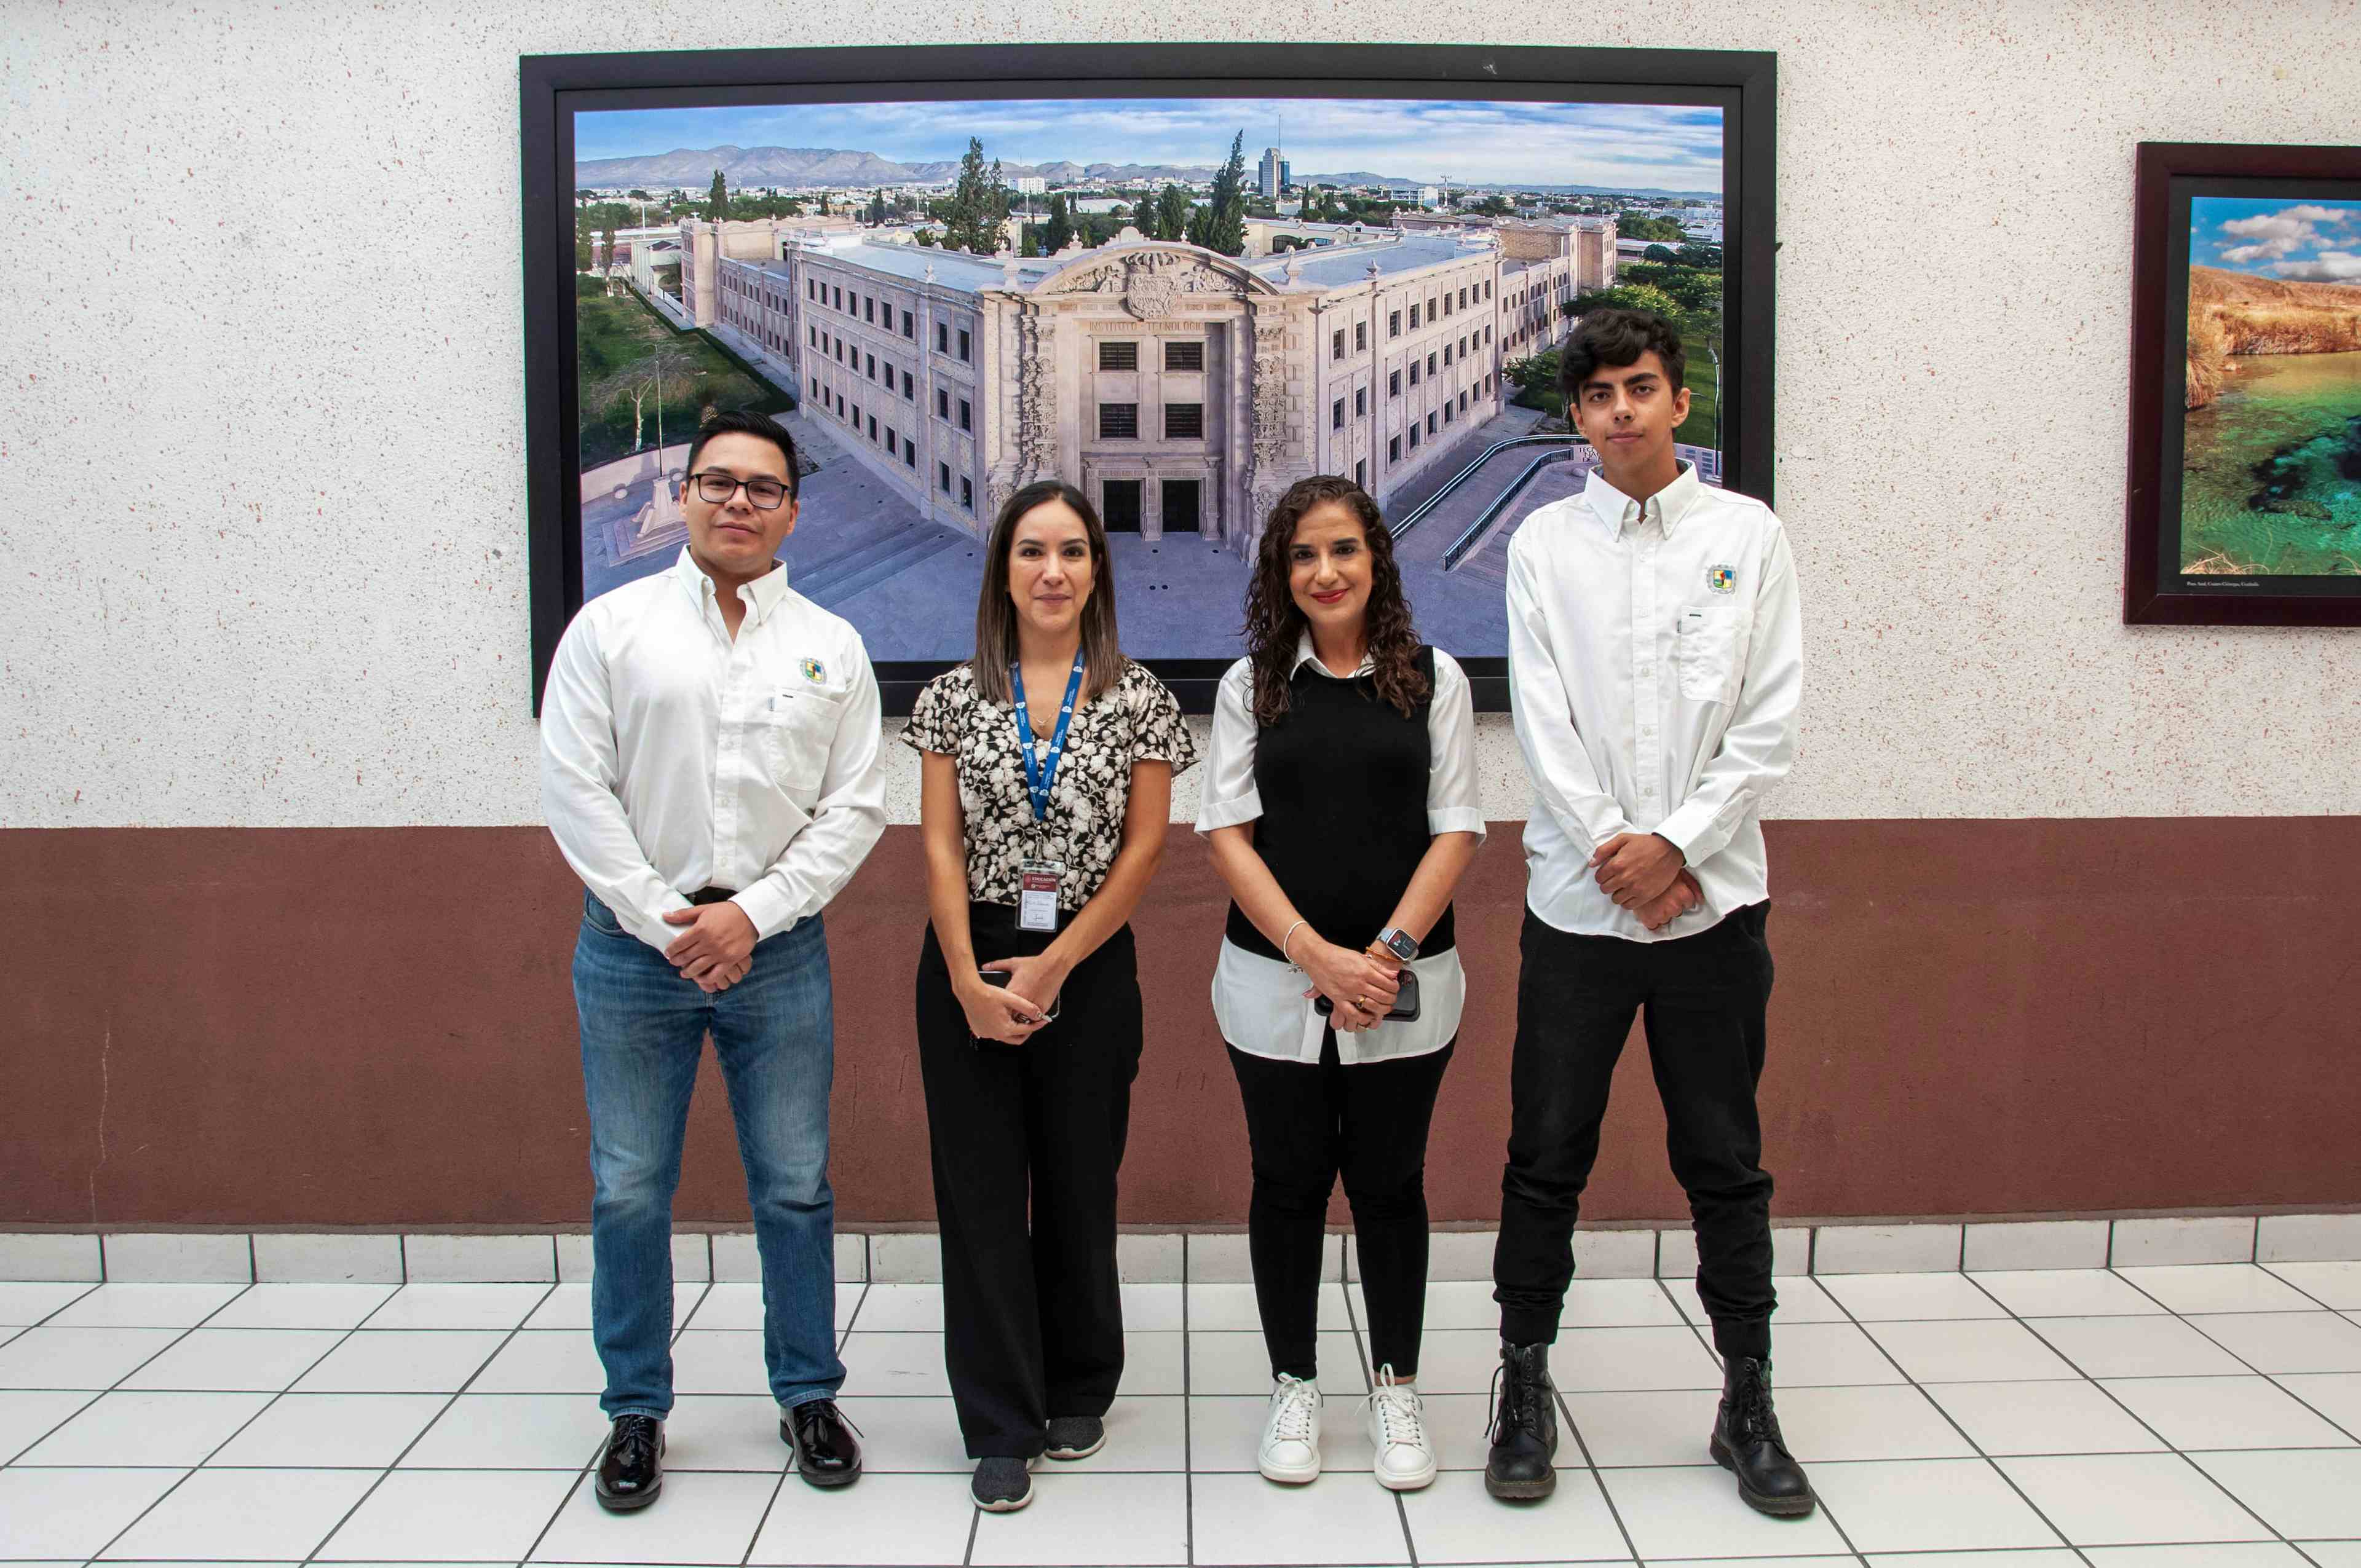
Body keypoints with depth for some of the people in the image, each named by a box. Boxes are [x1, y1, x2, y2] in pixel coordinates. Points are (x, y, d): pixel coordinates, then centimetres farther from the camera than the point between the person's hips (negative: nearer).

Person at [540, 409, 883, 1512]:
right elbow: (575, 790, -2)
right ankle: (636, 1411, 23)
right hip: (635, 942, -1)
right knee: (628, 1192, 6)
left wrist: (752, 915, -8)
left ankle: (808, 1396, 25)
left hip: (777, 949, 1)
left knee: (796, 1187, 8)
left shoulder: (832, 646, 7)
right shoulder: (611, 627, 3)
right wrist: (666, 923, -8)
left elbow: (854, 807, 3)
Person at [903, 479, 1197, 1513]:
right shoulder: (956, 695, 4)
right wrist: (970, 979, -9)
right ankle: (1002, 1427, 14)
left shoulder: (1138, 699, 1)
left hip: (1089, 963, -1)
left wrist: (1053, 966, -9)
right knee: (980, 1192, 3)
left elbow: (1144, 848, -3)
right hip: (969, 963, 1)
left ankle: (1079, 1394, 29)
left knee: (1079, 1185, 9)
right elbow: (940, 845, 0)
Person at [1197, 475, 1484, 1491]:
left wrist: (1387, 951, -12)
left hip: (1404, 986, 0)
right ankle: (1293, 1387, 25)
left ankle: (1396, 1388, 25)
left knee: (1390, 1182, 8)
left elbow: (1457, 831, 0)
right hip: (1276, 982, 1)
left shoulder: (1433, 679, 4)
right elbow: (1227, 834, -1)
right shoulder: (1250, 685, 5)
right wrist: (1320, 956, -12)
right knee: (1289, 1181, 9)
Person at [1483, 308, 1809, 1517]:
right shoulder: (1546, 542, 5)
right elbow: (1544, 726, -2)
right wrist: (1616, 853, -10)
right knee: (1546, 1159, 6)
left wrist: (1673, 844, -11)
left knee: (1724, 1164, 9)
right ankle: (1525, 1391, 21)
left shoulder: (1748, 535, 5)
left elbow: (1769, 726, -1)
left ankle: (1749, 1405, 23)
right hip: (1580, 902, 0)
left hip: (1713, 900, 0)